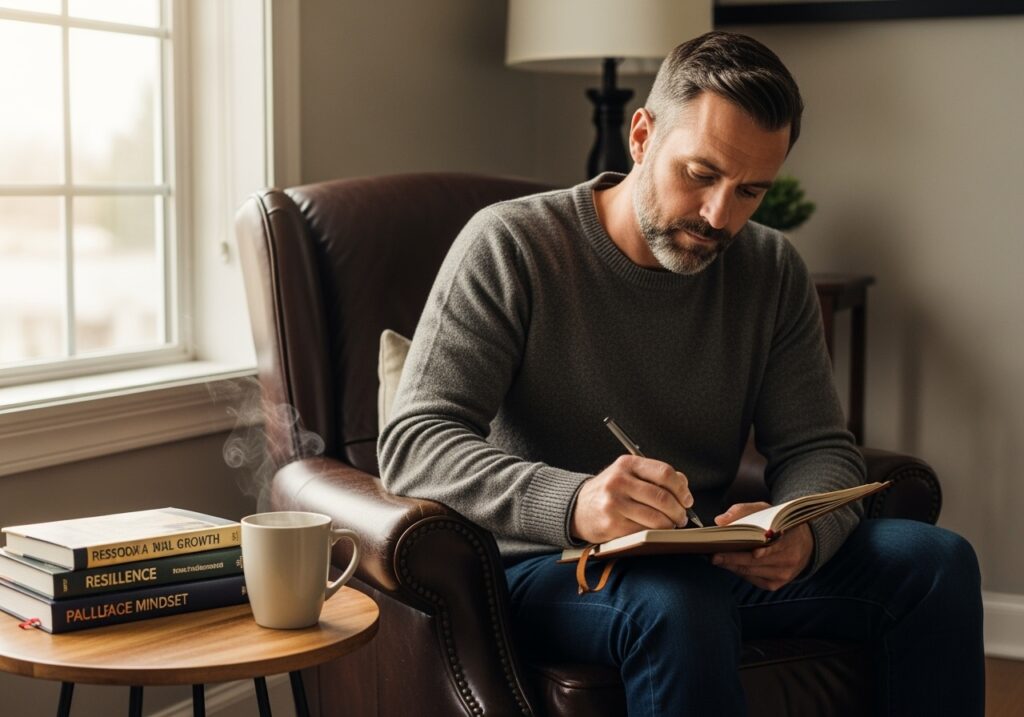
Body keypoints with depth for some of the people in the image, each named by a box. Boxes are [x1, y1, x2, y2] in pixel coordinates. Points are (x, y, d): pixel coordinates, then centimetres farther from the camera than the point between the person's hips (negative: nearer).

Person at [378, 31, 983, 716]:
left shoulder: (773, 269, 6)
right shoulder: (510, 247, -10)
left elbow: (819, 447, 4)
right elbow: (413, 444, -19)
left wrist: (804, 531, -22)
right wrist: (572, 502, -39)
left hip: (714, 561, 6)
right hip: (548, 568, -5)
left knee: (939, 559, -12)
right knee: (676, 605, -39)